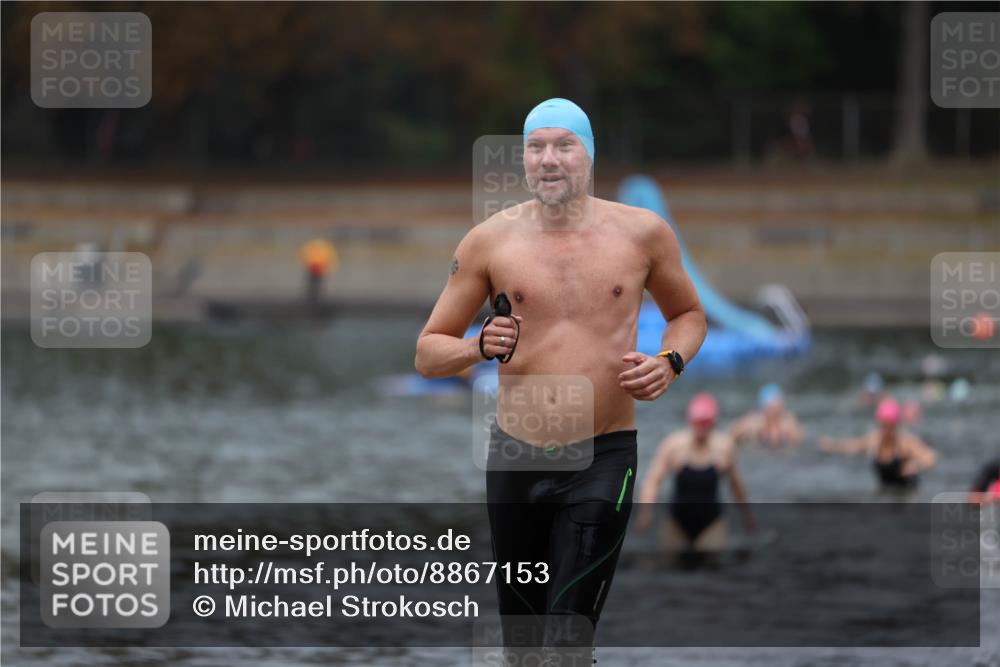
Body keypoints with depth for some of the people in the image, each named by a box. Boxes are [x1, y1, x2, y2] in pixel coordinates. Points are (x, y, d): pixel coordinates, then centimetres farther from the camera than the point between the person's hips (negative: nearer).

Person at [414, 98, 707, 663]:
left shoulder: (642, 233, 2)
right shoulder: (490, 241, 2)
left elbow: (689, 314, 19)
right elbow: (428, 352, 7)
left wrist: (670, 363, -3)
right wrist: (479, 348, -14)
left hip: (604, 459, -2)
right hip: (515, 459, 2)